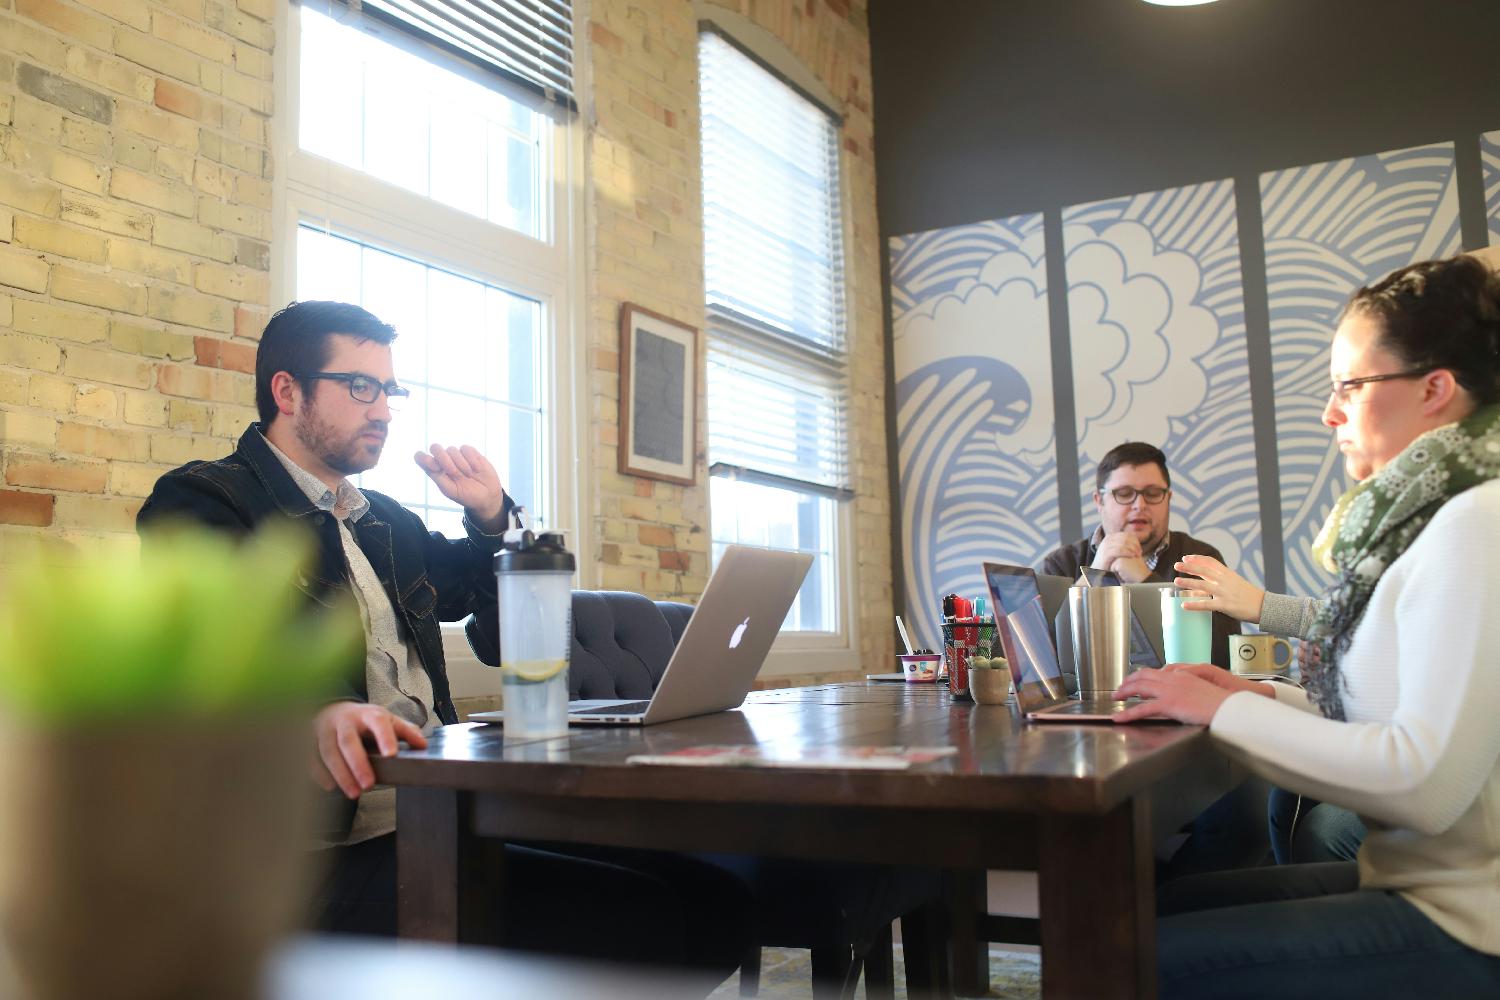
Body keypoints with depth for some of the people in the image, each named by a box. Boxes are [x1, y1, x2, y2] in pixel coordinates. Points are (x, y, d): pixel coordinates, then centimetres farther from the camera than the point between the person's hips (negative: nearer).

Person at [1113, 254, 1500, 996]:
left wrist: (1226, 710, -16)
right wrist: (1261, 697, -1)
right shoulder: (1433, 519, 11)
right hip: (1425, 881, 9)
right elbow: (1411, 733, 10)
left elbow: (1427, 780, -26)